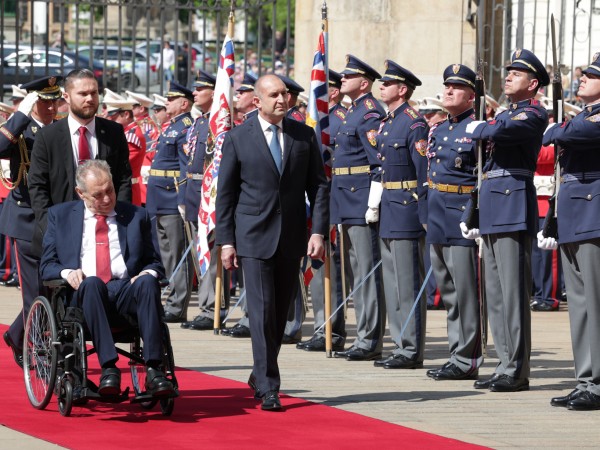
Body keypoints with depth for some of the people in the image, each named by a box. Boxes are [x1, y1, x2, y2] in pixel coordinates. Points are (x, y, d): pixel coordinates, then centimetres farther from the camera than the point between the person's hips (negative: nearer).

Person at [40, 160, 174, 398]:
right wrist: (66, 272, -9)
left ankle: (153, 369, -43)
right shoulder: (61, 215, 19)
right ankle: (108, 369, -46)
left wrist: (149, 272, -4)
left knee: (148, 281, -34)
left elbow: (154, 262, 21)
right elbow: (47, 266, 15)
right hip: (84, 294, -1)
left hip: (127, 289, 1)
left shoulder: (136, 215, 21)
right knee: (92, 283, -38)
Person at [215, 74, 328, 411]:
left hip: (292, 237, 3)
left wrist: (319, 231, -5)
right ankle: (268, 388, -8)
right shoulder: (238, 138, -1)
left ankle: (260, 375, 28)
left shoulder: (304, 136, 5)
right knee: (262, 311, -10)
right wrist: (226, 240, -2)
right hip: (254, 237, -3)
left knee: (281, 311, 10)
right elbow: (226, 192, 2)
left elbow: (318, 185, 5)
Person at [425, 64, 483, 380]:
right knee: (448, 292, 11)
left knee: (465, 292, -6)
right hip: (438, 221, 8)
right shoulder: (438, 131, 17)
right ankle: (457, 355, 17)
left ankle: (467, 361, -4)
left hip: (463, 217, -8)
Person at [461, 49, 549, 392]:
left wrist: (477, 129, -4)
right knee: (495, 294, 9)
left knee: (513, 292, -9)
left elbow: (500, 132, -27)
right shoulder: (504, 115, 22)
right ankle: (506, 366, 13)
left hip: (514, 209, -10)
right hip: (492, 212, 10)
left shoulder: (534, 115, -6)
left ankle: (517, 372, -9)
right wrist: (471, 215, 18)